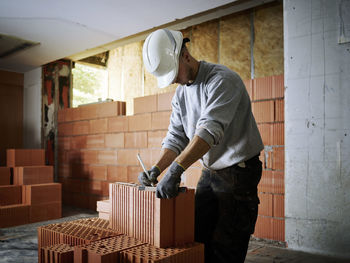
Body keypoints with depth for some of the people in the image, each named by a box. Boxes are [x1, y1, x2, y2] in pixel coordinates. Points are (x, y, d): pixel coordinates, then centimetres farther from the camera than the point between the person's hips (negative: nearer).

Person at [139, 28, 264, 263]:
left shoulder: (222, 79, -17)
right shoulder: (180, 94, 8)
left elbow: (209, 129, -30)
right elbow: (176, 137, 6)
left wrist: (175, 170, -37)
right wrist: (156, 170, -10)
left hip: (239, 171, -7)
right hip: (210, 172, 7)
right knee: (198, 239, 10)